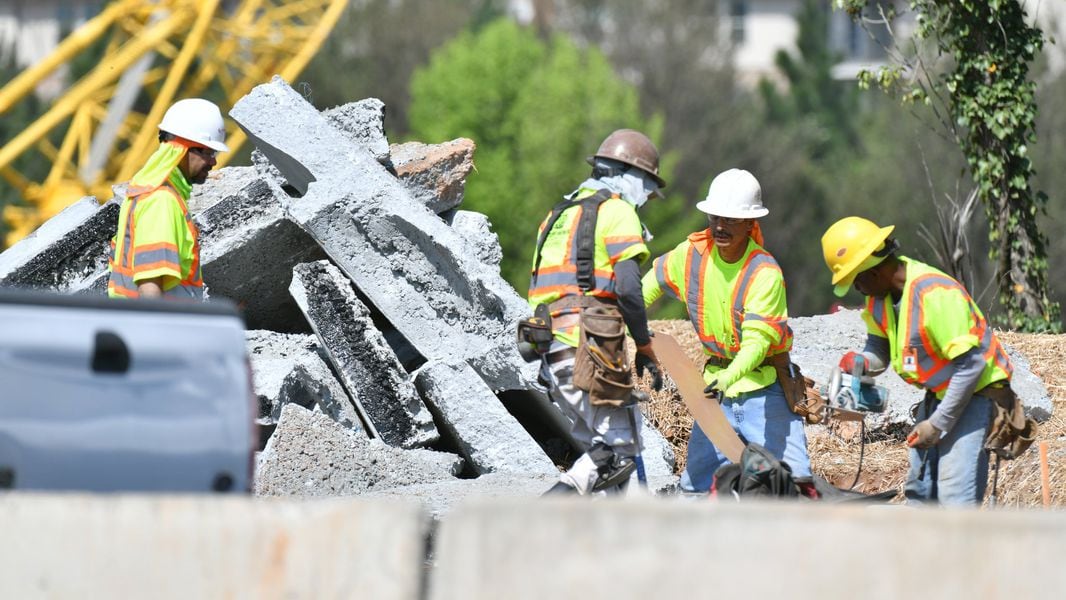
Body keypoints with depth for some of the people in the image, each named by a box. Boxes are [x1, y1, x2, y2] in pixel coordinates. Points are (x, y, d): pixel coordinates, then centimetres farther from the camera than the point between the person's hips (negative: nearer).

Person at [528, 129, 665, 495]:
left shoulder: (559, 214, 26)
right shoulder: (616, 211, 0)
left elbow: (538, 288, 22)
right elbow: (628, 288, -12)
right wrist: (645, 348, -4)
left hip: (553, 351, 8)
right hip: (590, 345, -8)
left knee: (601, 449, 13)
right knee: (620, 450, -6)